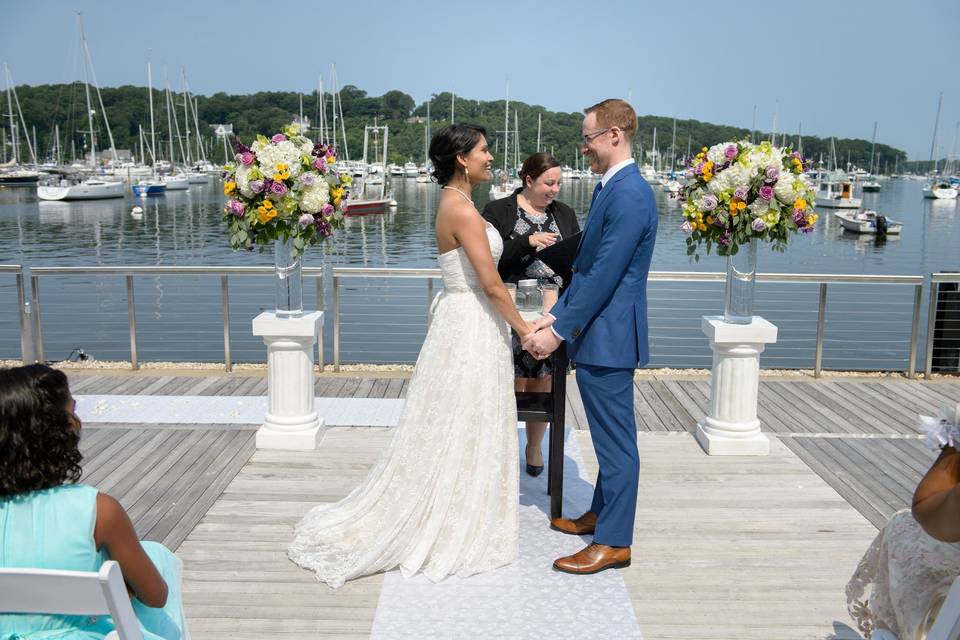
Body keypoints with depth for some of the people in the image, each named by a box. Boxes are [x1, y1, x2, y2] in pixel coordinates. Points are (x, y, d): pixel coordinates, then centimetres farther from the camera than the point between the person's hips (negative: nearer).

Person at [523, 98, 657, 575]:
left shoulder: (630, 195, -19)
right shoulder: (610, 188, 13)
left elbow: (604, 274, -21)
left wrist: (559, 331, -16)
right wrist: (556, 315, 9)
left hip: (608, 338, -10)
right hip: (596, 336, 10)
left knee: (615, 439, 1)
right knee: (609, 435, 21)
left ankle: (614, 541, 12)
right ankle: (601, 514, 36)